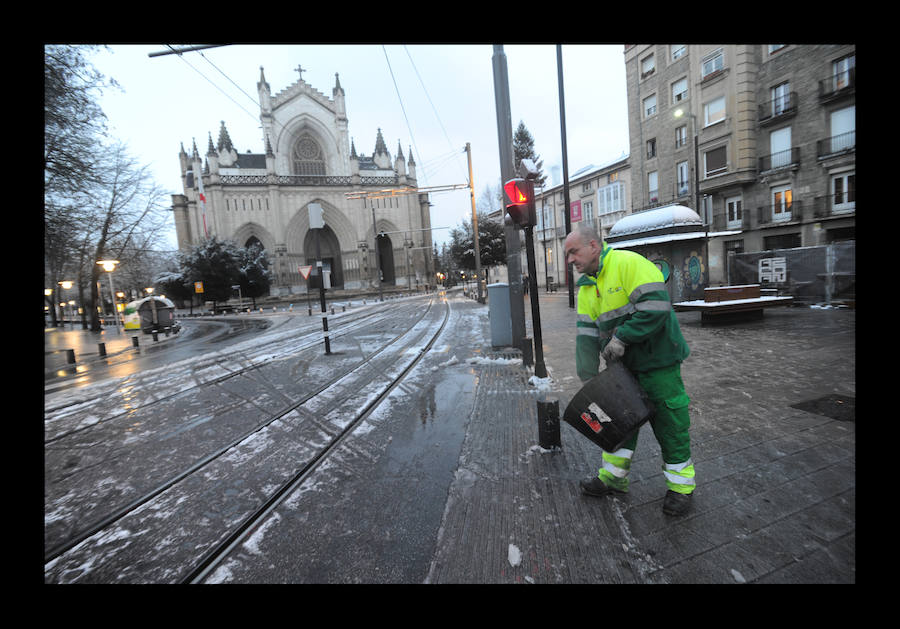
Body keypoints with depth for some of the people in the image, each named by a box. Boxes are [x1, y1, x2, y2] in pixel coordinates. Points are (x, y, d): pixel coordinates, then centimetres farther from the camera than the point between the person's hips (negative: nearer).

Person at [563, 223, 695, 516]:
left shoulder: (628, 263, -17)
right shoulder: (586, 286, 6)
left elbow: (656, 306, -25)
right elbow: (586, 333, 2)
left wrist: (621, 338, -22)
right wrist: (588, 378, -2)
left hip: (657, 360, -7)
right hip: (623, 363, 7)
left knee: (669, 423, 6)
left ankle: (680, 487, 27)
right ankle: (612, 478, 31)